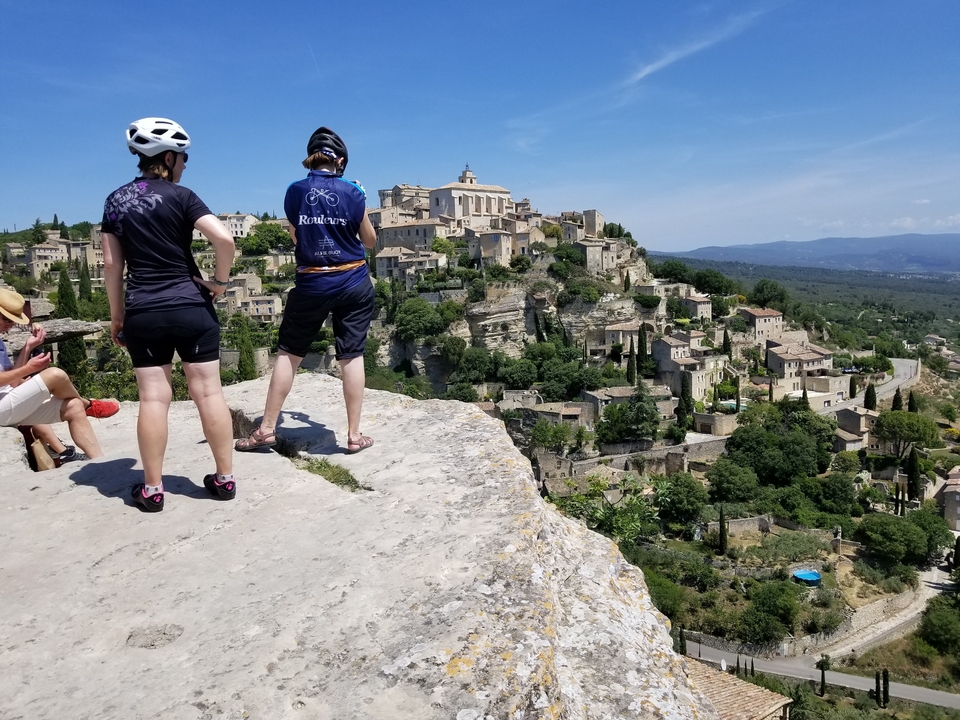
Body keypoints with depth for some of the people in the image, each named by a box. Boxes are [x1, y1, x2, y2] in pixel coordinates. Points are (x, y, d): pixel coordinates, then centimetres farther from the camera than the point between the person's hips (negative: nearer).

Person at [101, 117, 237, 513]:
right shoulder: (180, 196, -5)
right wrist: (220, 280, -4)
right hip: (190, 308, -3)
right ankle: (225, 478, 10)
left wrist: (116, 313, 15)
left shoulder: (115, 200, 9)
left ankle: (152, 489, 10)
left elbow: (111, 263, 8)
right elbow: (224, 238, -20)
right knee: (208, 392, 3)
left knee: (153, 398, 5)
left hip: (141, 313, 3)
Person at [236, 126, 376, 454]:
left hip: (311, 284, 1)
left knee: (289, 353, 11)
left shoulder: (294, 192, 0)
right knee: (351, 356, 4)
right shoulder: (352, 192, -4)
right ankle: (354, 435, 9)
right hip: (353, 283, 0)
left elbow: (295, 238, 12)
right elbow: (370, 241, 7)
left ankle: (267, 428, 17)